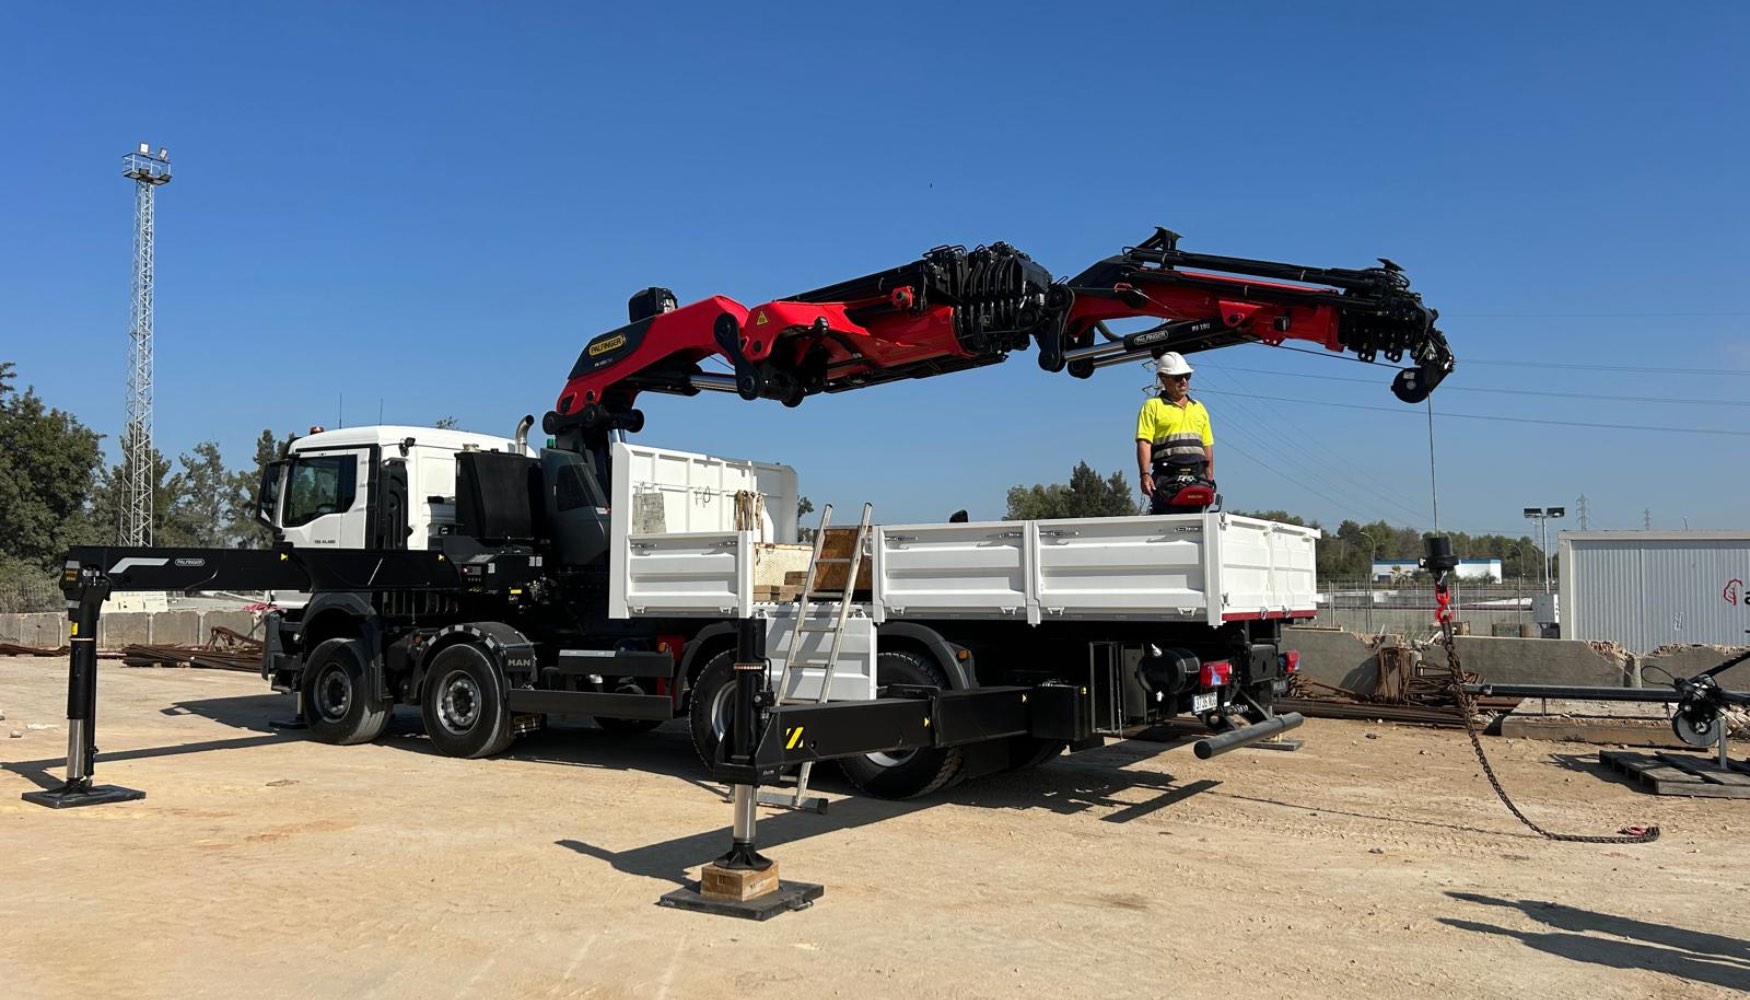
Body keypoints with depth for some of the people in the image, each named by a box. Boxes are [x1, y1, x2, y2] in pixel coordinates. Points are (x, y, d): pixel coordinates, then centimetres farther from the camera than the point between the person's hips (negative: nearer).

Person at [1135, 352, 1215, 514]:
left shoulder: (1199, 408, 21)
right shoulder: (1153, 406, 4)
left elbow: (1207, 447, 21)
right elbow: (1144, 442, -6)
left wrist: (1210, 480, 13)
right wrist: (1145, 474, -18)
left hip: (1197, 478, 5)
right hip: (1167, 479, -5)